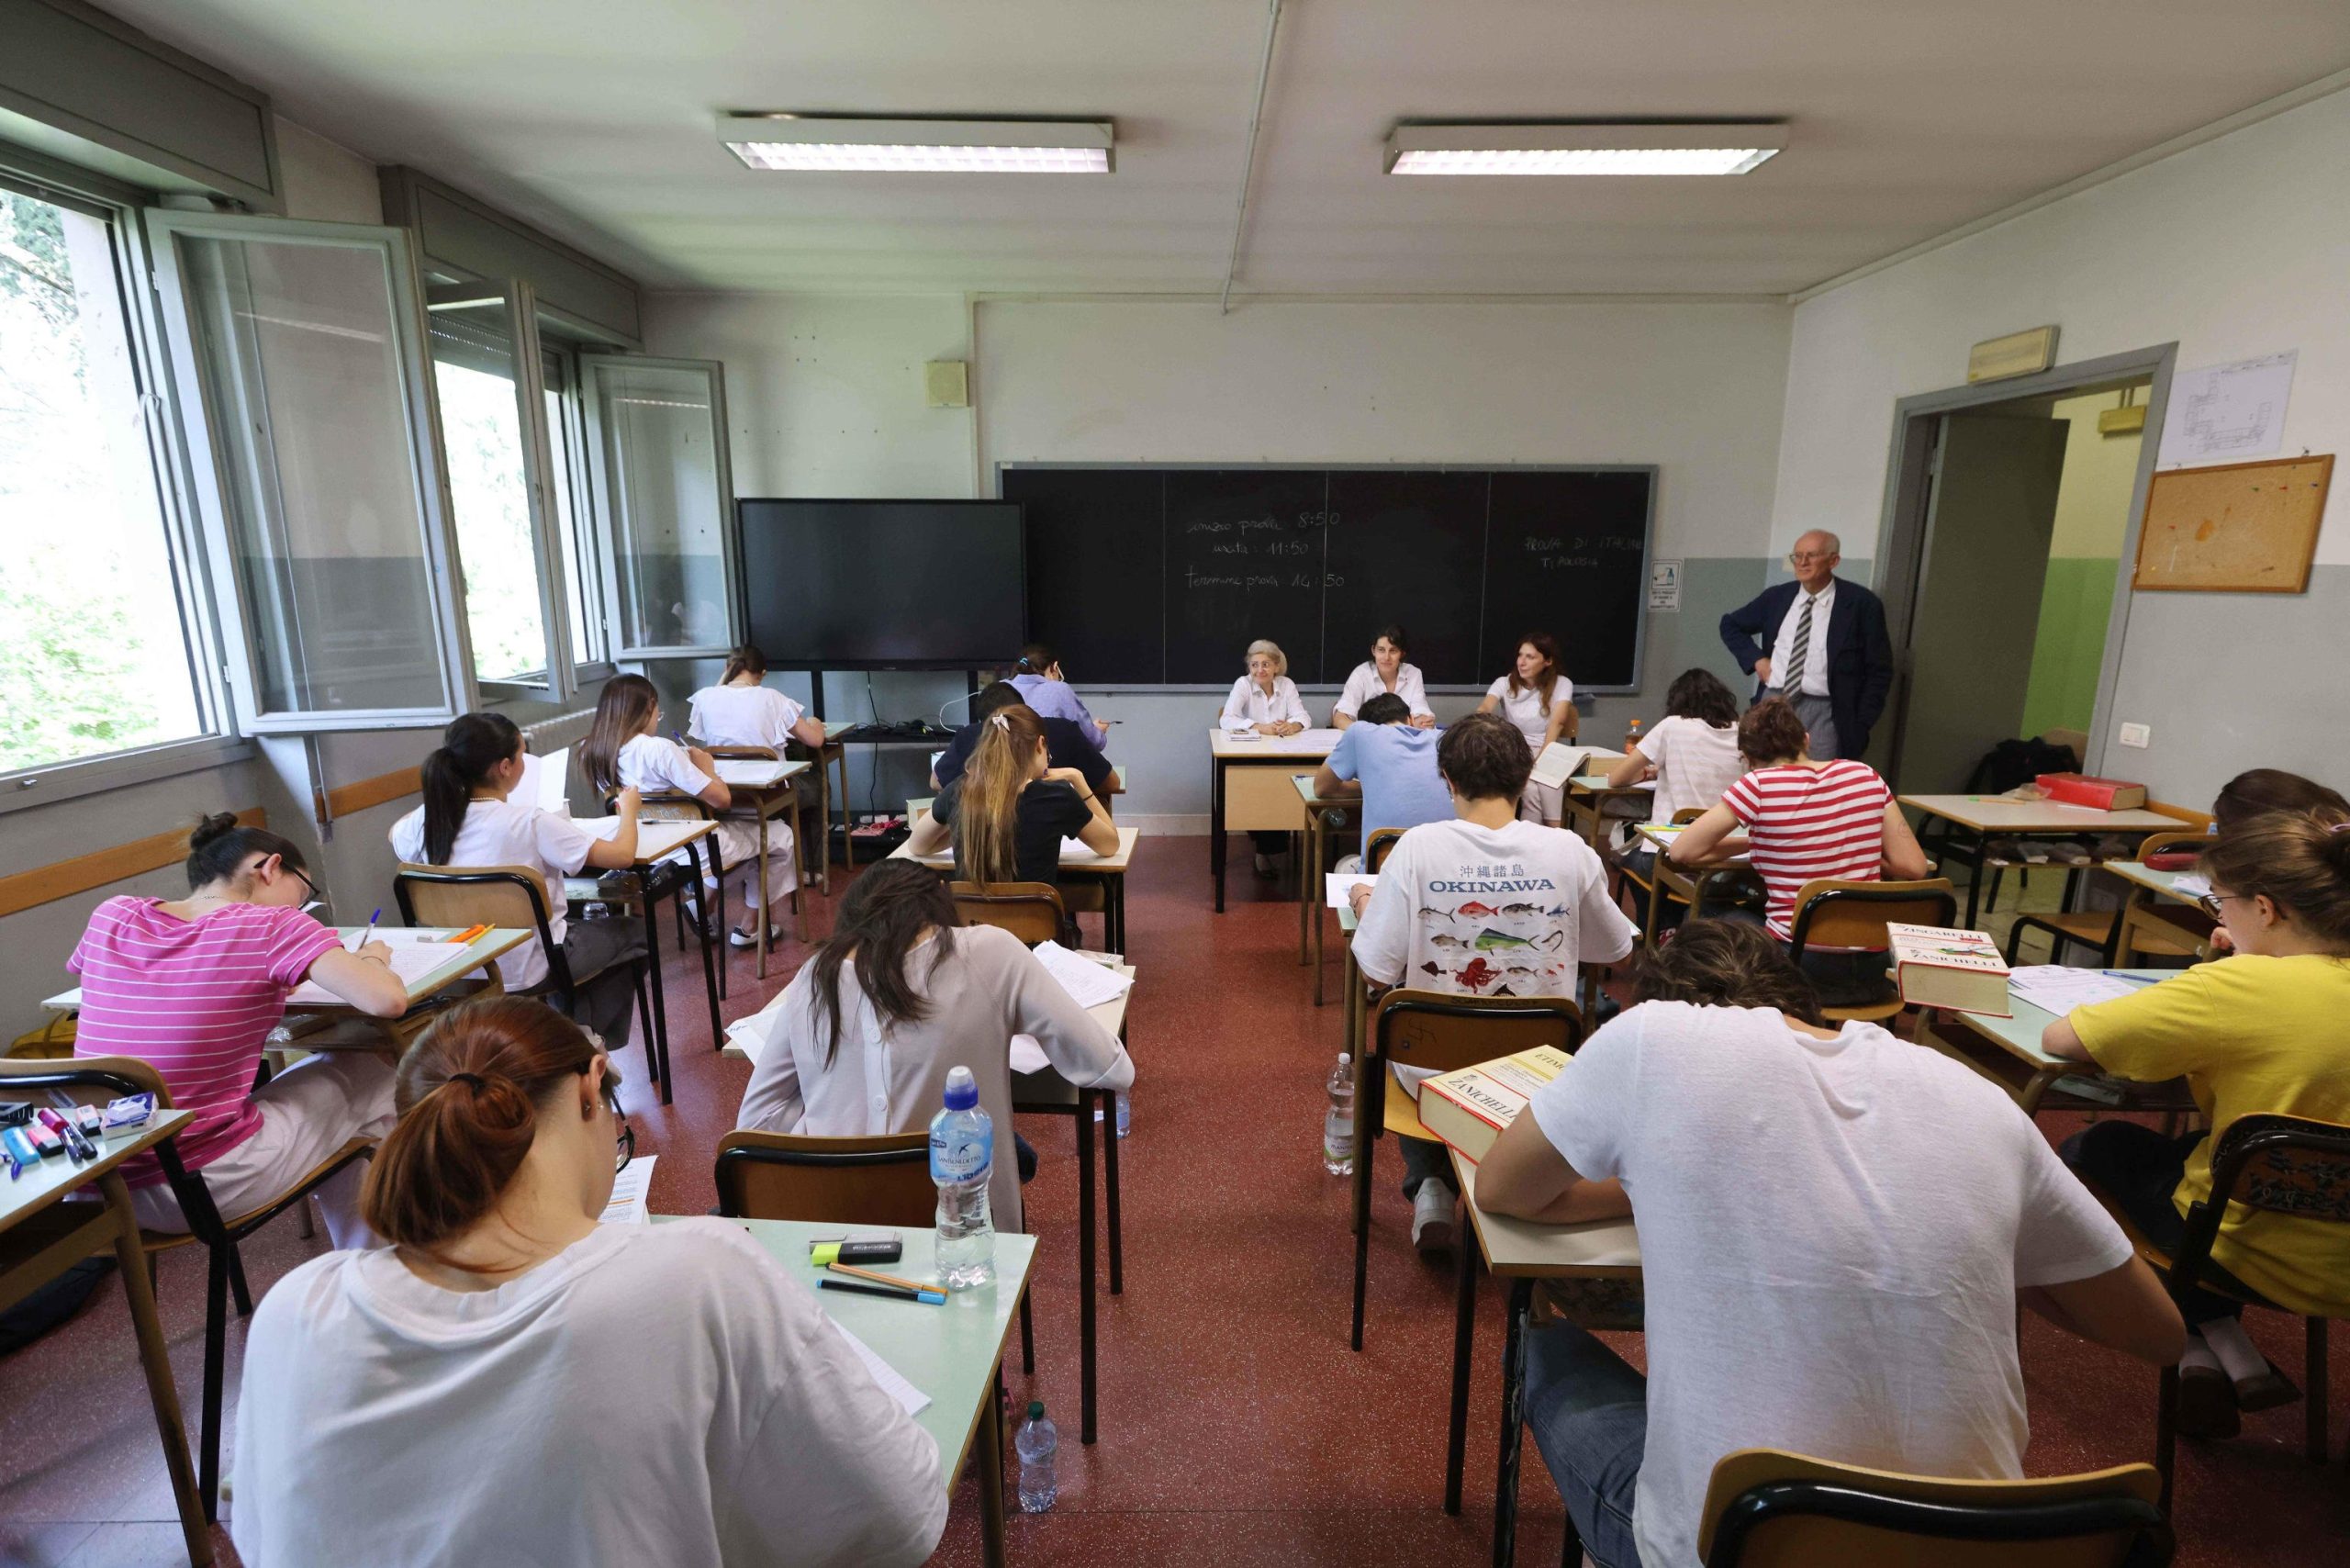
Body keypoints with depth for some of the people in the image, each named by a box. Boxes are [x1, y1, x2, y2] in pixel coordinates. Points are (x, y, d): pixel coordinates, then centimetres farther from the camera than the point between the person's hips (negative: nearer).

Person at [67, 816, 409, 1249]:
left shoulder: (110, 917, 4)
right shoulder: (272, 927, -13)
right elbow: (387, 1000, -23)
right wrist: (372, 959, -1)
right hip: (207, 1189, -7)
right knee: (374, 1072, 17)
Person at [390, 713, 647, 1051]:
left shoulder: (428, 820, -9)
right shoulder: (529, 823, -26)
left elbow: (396, 835, 17)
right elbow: (622, 855, -22)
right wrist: (628, 809, -4)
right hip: (527, 971, -6)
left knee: (581, 928, 33)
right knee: (631, 935, 19)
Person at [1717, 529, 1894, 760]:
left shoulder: (1861, 603, -1)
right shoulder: (1776, 596, 8)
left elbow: (1879, 672, 2)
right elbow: (1730, 624, 22)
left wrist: (1860, 726, -5)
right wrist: (1756, 659, 5)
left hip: (1820, 713, -3)